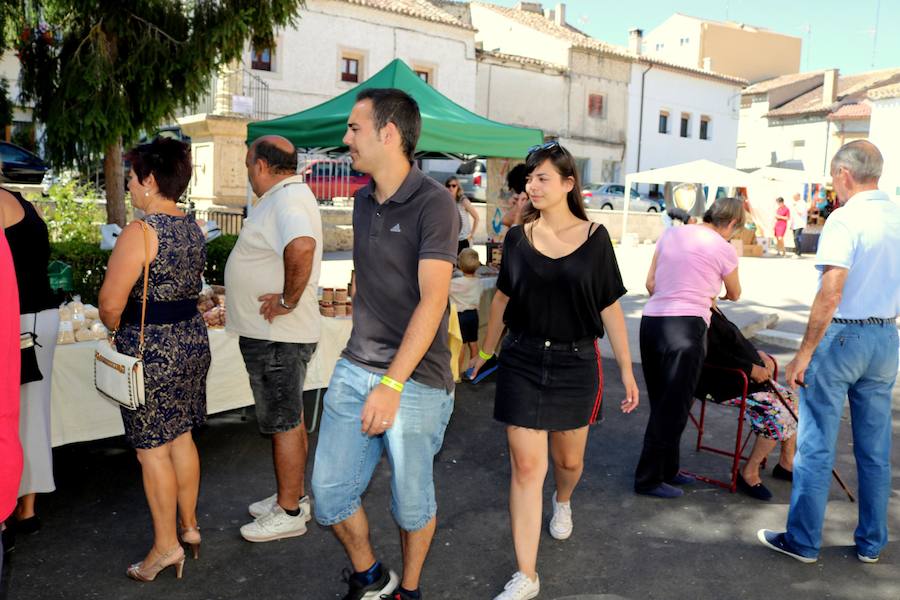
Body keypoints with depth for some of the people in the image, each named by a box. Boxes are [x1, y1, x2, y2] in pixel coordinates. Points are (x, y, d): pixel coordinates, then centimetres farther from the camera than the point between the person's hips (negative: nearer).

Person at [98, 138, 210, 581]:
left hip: (150, 349, -8)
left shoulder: (140, 232, -19)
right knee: (181, 436, 19)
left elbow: (111, 304, -19)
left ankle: (166, 545, 15)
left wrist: (116, 328, 1)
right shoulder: (193, 228, 5)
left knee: (152, 448, 4)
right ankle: (189, 526, 32)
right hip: (192, 339, 8)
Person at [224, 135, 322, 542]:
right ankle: (292, 495, 33)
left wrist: (288, 301, -30)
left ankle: (289, 513, 14)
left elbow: (302, 247, -41)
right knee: (288, 419, 19)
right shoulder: (287, 196, 14)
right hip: (275, 332, 10)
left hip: (276, 336, -10)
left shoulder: (287, 200, -20)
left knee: (284, 423, 1)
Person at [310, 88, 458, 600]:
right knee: (329, 491, 8)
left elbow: (432, 300, -20)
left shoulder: (433, 203, -12)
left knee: (412, 502, 9)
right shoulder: (363, 202, 11)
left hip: (415, 381, -6)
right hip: (354, 370, 7)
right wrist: (361, 364, 14)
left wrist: (391, 385, -25)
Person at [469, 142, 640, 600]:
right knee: (526, 467, -3)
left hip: (576, 362, 0)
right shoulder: (518, 238, -1)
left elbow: (610, 307, -1)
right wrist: (485, 352, 17)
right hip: (523, 360, 0)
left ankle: (563, 500, 54)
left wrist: (627, 370, -1)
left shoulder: (594, 237, -5)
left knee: (569, 459, 16)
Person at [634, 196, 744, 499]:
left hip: (651, 320, 6)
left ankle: (667, 470, 28)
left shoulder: (671, 233, 13)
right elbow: (734, 294, 17)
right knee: (674, 407, 4)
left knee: (661, 403, 16)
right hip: (685, 326, -6)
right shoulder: (723, 249, 0)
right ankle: (648, 479, 11)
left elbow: (650, 283, 13)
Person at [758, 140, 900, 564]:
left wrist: (804, 354, -19)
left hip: (840, 336, -7)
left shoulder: (846, 218, -15)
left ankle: (803, 541, 12)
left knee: (816, 445, 3)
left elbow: (831, 293, -23)